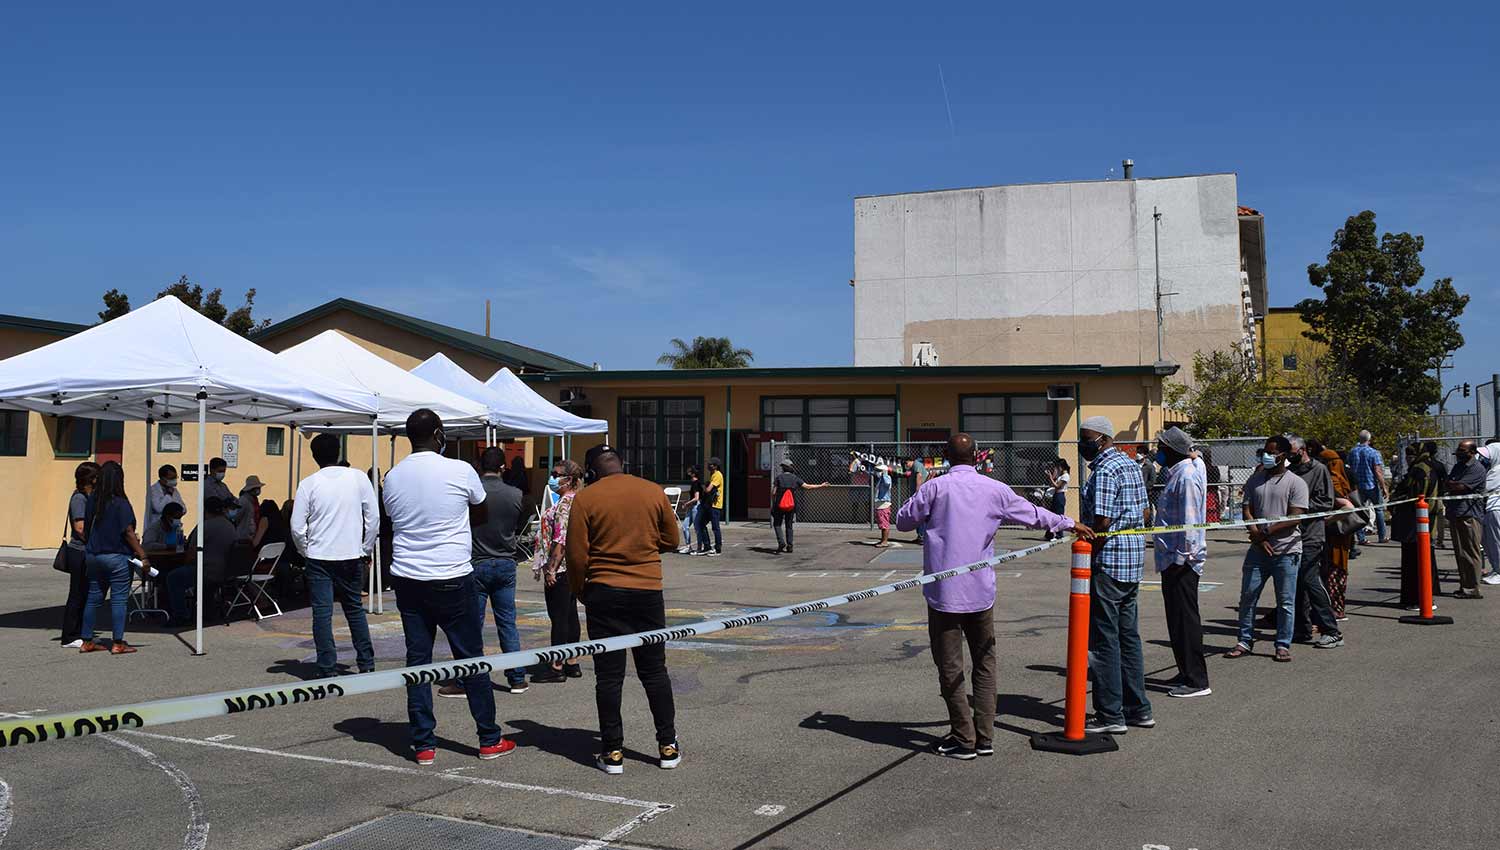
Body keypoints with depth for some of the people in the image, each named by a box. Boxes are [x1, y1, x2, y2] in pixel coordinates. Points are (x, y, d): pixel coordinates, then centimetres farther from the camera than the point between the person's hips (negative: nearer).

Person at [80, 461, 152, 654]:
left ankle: (86, 641, 18)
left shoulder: (92, 500, 3)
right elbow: (128, 533, -15)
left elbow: (86, 527, 9)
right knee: (118, 600, -1)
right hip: (116, 556, -6)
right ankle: (118, 643, 1)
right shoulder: (120, 503, -14)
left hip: (93, 556, 6)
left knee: (93, 598, 13)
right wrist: (143, 557, -12)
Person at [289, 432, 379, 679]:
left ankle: (328, 670, 1)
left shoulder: (309, 484, -4)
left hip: (319, 557, -2)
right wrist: (366, 549, 10)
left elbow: (296, 526, -5)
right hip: (351, 556, 2)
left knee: (322, 613, 2)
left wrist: (305, 552, 11)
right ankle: (366, 663, 19)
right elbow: (373, 517, 0)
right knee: (354, 608, 16)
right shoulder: (358, 478, -1)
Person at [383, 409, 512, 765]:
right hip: (452, 578, -3)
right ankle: (489, 739, 14)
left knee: (417, 658, 9)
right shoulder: (460, 471, -8)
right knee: (471, 658, 6)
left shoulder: (393, 477, 3)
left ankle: (423, 745, 10)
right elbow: (482, 511, 8)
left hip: (406, 578, 4)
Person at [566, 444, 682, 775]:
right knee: (654, 671, 12)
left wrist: (581, 593, 8)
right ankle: (668, 747, 17)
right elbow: (670, 540, 10)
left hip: (604, 594, -2)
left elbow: (577, 555, -7)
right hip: (648, 591, 2)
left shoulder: (585, 499, -6)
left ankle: (613, 752, 8)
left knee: (608, 676, 5)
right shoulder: (654, 492, 2)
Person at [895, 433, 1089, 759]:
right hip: (981, 592, 3)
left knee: (950, 666, 4)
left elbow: (902, 521, 2)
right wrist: (1070, 524, 31)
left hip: (943, 593, -3)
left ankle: (964, 738, 7)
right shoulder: (995, 489, 3)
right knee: (984, 663, 14)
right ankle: (984, 737, 16)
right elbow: (1033, 514, 15)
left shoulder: (936, 487, -7)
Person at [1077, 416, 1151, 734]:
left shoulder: (1104, 471, -17)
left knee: (1104, 640, -3)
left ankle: (1110, 716, 1)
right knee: (1128, 636, 15)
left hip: (1108, 563, -10)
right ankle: (1138, 709, 21)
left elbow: (1101, 522, -22)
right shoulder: (1131, 463, 15)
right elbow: (1143, 511, 19)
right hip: (1134, 559, 10)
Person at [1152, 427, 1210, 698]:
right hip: (1173, 557, 10)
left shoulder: (1187, 477, -16)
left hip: (1181, 560, -10)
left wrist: (1183, 556, -20)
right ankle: (1187, 673, 25)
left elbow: (1189, 521, -20)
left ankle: (1196, 681, 0)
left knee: (1184, 618, -5)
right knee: (1178, 617, 16)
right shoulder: (1178, 472, 14)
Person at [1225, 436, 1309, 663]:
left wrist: (1267, 530, -18)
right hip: (1258, 549, 4)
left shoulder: (1296, 483, -3)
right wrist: (1257, 536, -10)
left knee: (1286, 601, 3)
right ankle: (1245, 642, 16)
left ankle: (1283, 645, 13)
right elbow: (1247, 512, 5)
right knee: (1247, 596, 5)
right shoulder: (1255, 480, 10)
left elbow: (1295, 518, -10)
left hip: (1286, 550, -4)